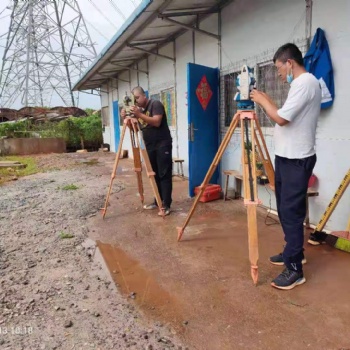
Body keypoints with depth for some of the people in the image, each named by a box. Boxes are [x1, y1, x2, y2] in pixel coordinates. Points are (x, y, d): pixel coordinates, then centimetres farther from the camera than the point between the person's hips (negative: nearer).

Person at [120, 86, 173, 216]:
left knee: (164, 175, -8)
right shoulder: (138, 110, 13)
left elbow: (157, 122, -22)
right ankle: (157, 201, 19)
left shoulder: (156, 104, -8)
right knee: (154, 175, 10)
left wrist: (139, 114, -25)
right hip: (149, 146, 7)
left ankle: (166, 205, -7)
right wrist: (126, 119, -4)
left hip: (162, 145, -7)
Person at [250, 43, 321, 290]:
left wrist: (262, 101, -6)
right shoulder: (302, 83, 18)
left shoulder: (306, 82, -14)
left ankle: (295, 269, 2)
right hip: (286, 157, 10)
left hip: (297, 160, -10)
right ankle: (293, 253, 30)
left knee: (291, 212, -7)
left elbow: (281, 118, -21)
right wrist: (268, 102, 15)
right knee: (285, 210, 16)